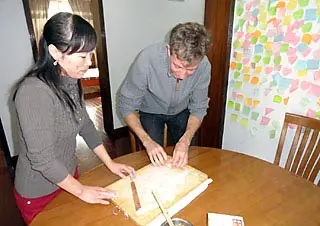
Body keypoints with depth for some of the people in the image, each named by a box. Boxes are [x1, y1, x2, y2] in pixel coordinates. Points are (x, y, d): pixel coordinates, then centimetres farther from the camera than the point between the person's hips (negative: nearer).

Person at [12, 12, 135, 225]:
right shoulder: (33, 91, -31)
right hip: (39, 193, -6)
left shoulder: (70, 81, -6)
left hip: (67, 176, 7)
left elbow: (85, 125, 0)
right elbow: (42, 158, -28)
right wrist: (81, 190, -17)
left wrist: (110, 163, 0)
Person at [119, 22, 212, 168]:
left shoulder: (204, 66, -29)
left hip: (181, 112, 2)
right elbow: (127, 106, -25)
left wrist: (185, 140, -32)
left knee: (185, 159, 15)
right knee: (155, 162, 1)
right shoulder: (146, 59, -36)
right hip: (150, 113, -2)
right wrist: (147, 141, -36)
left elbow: (198, 108, -16)